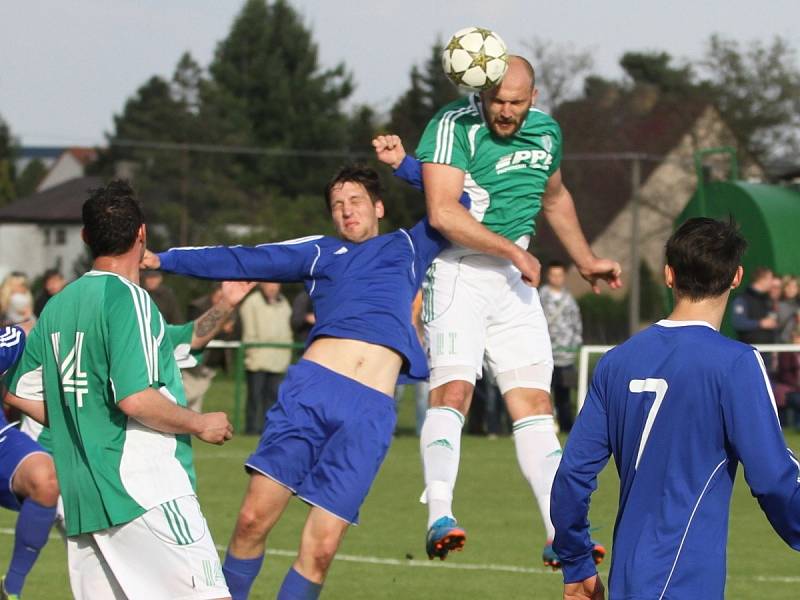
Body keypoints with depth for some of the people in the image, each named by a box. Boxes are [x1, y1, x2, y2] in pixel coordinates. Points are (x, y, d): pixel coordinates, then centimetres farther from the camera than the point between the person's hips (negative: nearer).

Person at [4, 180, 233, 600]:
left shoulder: (58, 305, 13)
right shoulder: (128, 298, -10)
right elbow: (136, 399, -19)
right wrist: (201, 424, -5)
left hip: (80, 497, 8)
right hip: (144, 490, -8)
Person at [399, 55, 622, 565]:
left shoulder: (546, 131, 8)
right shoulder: (454, 126, -15)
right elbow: (443, 212, -26)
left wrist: (585, 261, 36)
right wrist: (515, 252, -19)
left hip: (515, 276, 6)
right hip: (458, 269, -6)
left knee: (535, 402, 2)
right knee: (453, 387, -23)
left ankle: (561, 535, 0)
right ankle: (440, 518, -33)